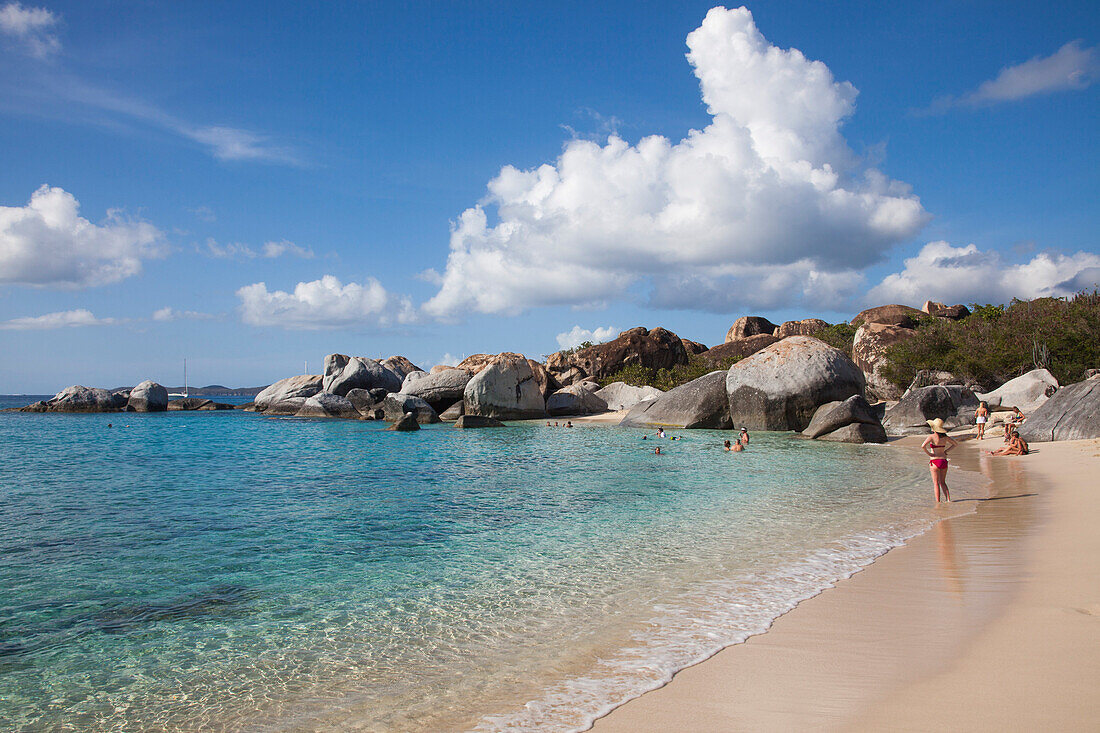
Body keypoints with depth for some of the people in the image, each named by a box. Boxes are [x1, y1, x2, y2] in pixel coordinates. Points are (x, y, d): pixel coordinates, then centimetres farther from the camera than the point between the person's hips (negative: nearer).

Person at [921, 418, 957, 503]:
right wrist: (946, 451, 14)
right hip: (944, 461, 5)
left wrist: (928, 453, -11)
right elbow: (955, 444, 19)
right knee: (943, 482, 18)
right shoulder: (945, 437, 5)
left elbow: (923, 446, -26)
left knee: (936, 483, 2)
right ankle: (948, 499, 9)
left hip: (935, 461, -5)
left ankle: (938, 502, 1)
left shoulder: (932, 437, -12)